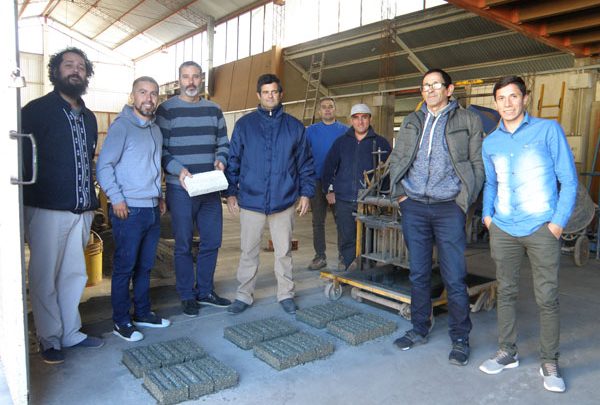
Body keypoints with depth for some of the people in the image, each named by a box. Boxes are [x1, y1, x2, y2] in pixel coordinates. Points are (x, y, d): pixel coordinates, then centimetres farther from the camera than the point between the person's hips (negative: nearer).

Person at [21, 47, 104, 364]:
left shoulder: (88, 117, 16)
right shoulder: (37, 110, -2)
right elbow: (22, 158, -6)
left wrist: (91, 200, 14)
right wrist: (29, 201, -11)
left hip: (81, 210, 6)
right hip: (47, 209, -6)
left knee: (74, 274, 12)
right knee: (45, 277, 4)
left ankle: (71, 332, 25)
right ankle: (49, 339, 17)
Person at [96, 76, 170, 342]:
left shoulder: (156, 130, 15)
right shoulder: (121, 126, -8)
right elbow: (103, 165, -12)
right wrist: (116, 198, -15)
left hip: (152, 210, 7)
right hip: (129, 210, -7)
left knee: (145, 266, 15)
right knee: (124, 267, 2)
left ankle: (142, 313, 27)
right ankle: (121, 321, 14)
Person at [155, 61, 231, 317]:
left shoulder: (214, 110, 12)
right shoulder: (167, 109, -1)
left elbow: (223, 143, 15)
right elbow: (160, 149, -6)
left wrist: (220, 159, -6)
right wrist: (178, 169, -21)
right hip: (180, 189, -4)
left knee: (212, 241, 10)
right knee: (184, 245, 4)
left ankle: (205, 291, 26)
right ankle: (187, 296, 18)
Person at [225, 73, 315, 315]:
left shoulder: (294, 126, 6)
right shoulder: (244, 124, 4)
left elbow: (305, 163, 8)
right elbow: (233, 160, 5)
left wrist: (306, 193, 3)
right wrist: (231, 192, 1)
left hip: (284, 201, 1)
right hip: (251, 200, 0)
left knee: (284, 251, 10)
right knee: (249, 251, 9)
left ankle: (286, 294, 25)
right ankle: (244, 295, 22)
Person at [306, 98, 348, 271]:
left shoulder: (345, 130, 6)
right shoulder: (311, 131, 9)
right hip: (317, 181, 1)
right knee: (318, 222, 5)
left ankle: (343, 255, 15)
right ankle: (320, 256, 13)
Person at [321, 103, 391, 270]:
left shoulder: (380, 143, 5)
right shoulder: (341, 142, 11)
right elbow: (328, 167, 14)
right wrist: (329, 190, 9)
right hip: (344, 201, 2)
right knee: (346, 240, 5)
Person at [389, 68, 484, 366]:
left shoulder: (468, 121, 4)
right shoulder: (412, 121, 13)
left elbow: (477, 163, 1)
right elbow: (396, 159, 14)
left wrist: (465, 200, -7)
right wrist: (399, 193, 4)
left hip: (449, 208, -3)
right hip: (414, 208, 3)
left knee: (454, 278, 1)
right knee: (418, 274, 12)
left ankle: (460, 339, 17)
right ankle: (419, 330, 26)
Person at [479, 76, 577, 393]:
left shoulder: (548, 130, -1)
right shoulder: (490, 142, 11)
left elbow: (568, 179, -2)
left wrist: (559, 221, -9)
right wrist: (487, 214, 8)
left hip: (541, 229, -3)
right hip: (503, 229, 4)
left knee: (547, 298, 2)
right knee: (506, 293, 11)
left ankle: (550, 363, 18)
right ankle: (507, 353, 26)